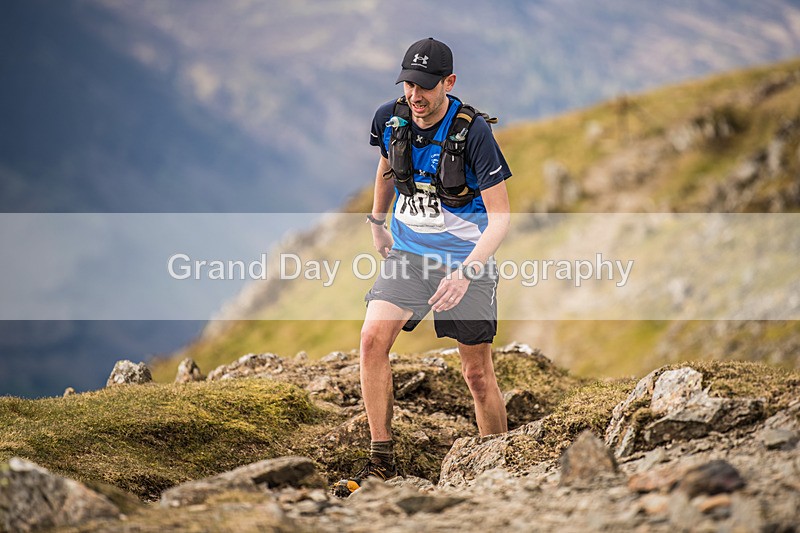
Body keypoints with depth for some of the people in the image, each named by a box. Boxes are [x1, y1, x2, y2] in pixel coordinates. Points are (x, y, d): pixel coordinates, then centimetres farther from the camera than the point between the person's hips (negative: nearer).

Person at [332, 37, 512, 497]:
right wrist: (377, 221, 20)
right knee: (374, 338, -17)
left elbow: (501, 216, -18)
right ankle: (382, 463, -9)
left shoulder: (473, 132, -20)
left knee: (478, 372, 2)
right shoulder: (390, 119, -5)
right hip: (407, 252, 4)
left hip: (466, 258, -4)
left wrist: (466, 272, -29)